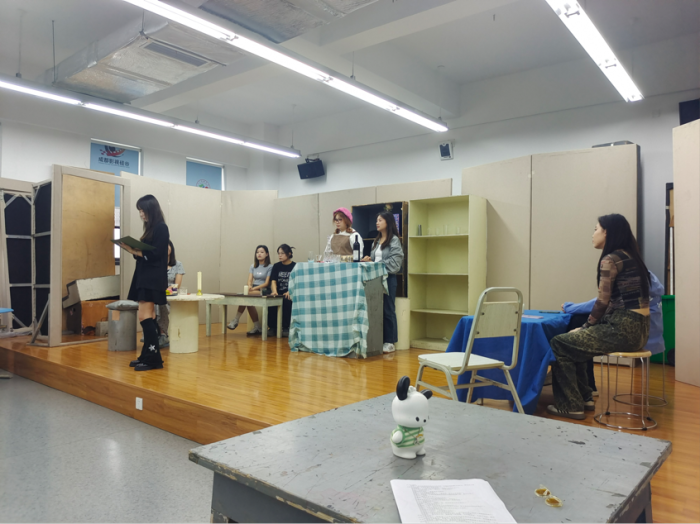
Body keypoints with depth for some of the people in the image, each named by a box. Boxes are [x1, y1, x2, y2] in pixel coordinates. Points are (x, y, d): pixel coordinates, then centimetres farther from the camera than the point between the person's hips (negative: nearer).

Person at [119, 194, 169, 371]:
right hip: (145, 277, 9)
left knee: (144, 317, -11)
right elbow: (145, 253, 14)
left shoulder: (161, 228, -10)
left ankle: (153, 358, -7)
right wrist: (132, 249, -1)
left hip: (153, 279, -9)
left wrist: (134, 251, -17)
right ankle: (148, 355, 17)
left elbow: (155, 254, -17)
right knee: (149, 318, 11)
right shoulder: (150, 228, 16)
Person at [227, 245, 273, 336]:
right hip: (253, 289, 5)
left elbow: (267, 283, -10)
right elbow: (250, 280, 5)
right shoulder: (253, 266, 17)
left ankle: (236, 321, -18)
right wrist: (249, 286, -19)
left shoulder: (270, 267, -2)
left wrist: (254, 288, -22)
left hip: (264, 290, -5)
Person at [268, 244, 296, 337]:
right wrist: (274, 291, -19)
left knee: (286, 302, -34)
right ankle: (273, 328, -15)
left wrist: (290, 292, -25)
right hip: (279, 294, 3)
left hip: (290, 294, -3)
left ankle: (286, 328, -20)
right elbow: (273, 281, 3)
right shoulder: (276, 266, 14)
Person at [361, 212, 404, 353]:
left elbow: (393, 262, -13)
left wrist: (375, 264, -16)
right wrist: (369, 261, -2)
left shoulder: (394, 240, -5)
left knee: (388, 310, -1)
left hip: (388, 278, -6)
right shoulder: (377, 241, 17)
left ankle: (390, 342, 7)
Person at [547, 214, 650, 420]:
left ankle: (571, 406, 5)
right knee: (574, 342, 22)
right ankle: (584, 398, 26)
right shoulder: (630, 256, 15)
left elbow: (603, 302, -14)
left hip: (623, 329, -10)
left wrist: (585, 327, 1)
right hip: (636, 328, 10)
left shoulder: (610, 260, -13)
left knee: (559, 344, -1)